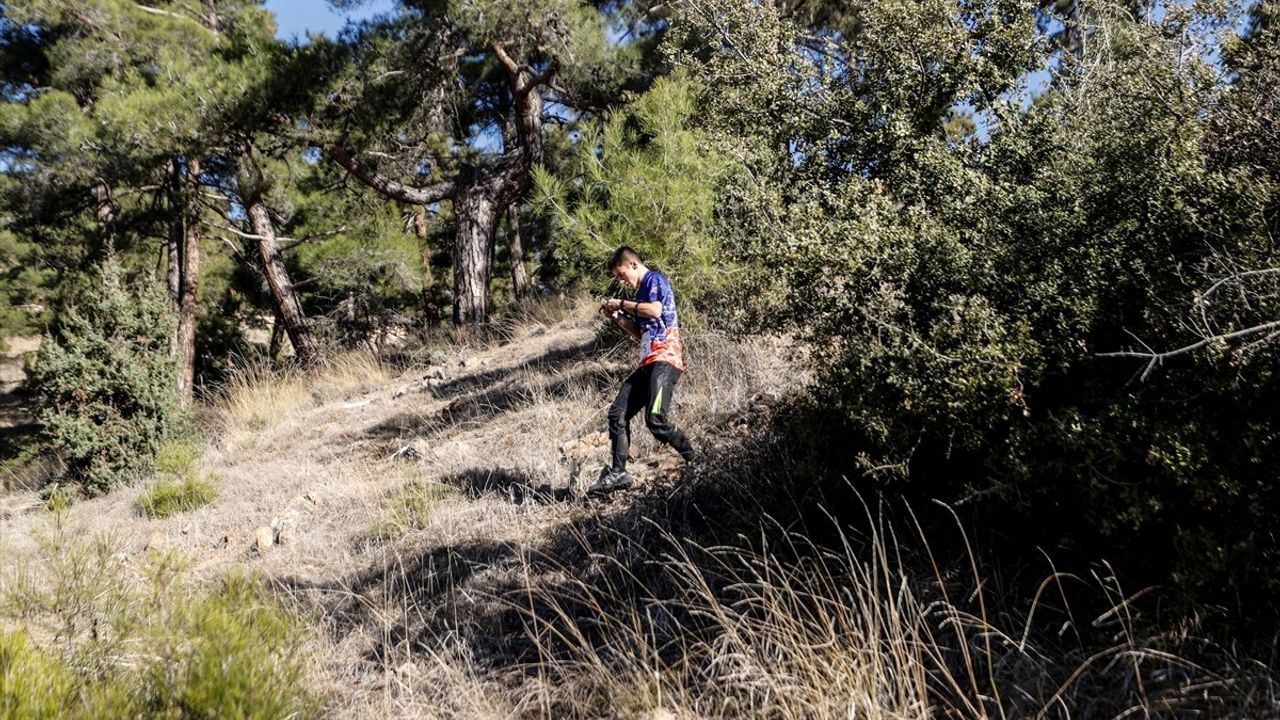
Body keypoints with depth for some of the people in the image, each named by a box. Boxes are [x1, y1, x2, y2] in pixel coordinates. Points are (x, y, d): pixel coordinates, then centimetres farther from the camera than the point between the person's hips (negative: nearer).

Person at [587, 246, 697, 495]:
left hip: (665, 358, -10)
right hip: (648, 362, 10)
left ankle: (697, 463, -7)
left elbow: (655, 310, -21)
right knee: (618, 413, 4)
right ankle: (617, 473, 7)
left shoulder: (655, 279, -1)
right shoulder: (642, 293, 25)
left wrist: (622, 304, -8)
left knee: (656, 420, -21)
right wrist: (618, 318, 16)